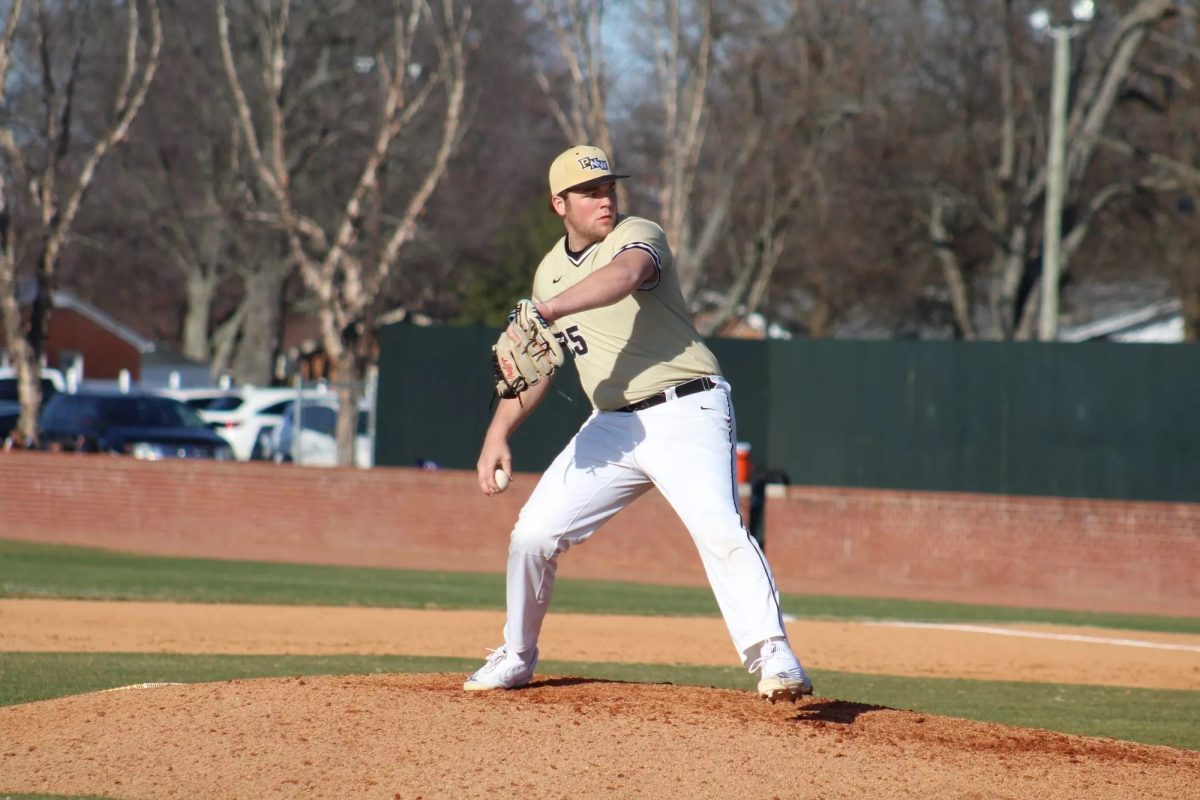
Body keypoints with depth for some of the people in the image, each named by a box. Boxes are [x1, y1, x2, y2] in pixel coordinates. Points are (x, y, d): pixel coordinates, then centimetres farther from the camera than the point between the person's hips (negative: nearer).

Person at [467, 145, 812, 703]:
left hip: (685, 412, -7)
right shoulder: (550, 271, 13)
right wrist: (498, 434, 8)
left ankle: (771, 657, -32)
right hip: (611, 426, 7)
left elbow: (625, 274, -35)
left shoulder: (637, 235, -9)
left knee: (718, 527, -27)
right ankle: (516, 657, 24)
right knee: (533, 533, 4)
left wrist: (546, 312, -48)